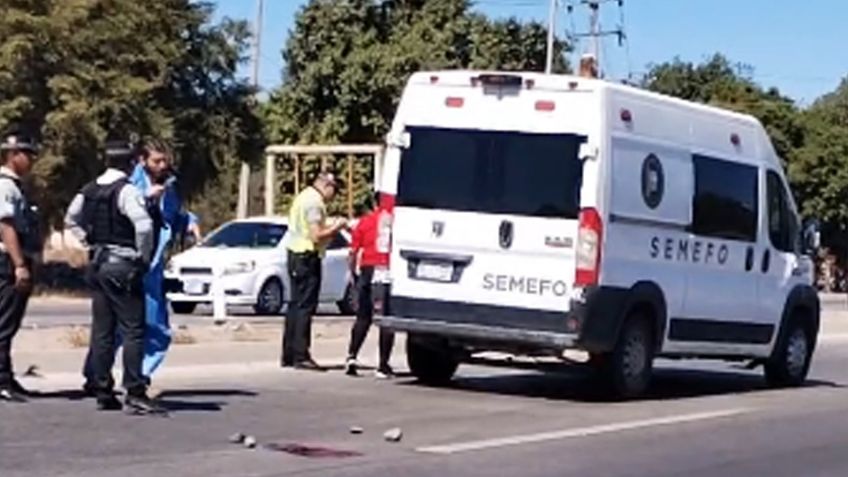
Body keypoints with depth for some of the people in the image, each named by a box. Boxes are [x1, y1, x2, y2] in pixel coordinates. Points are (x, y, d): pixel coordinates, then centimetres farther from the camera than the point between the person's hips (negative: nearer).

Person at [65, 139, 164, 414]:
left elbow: (71, 219, 23)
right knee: (133, 331, -6)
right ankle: (135, 393, -10)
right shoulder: (126, 190, -14)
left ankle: (103, 392, 14)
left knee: (102, 332, 11)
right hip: (123, 265, -8)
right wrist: (144, 256, -11)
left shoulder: (89, 190, 11)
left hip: (97, 265, 8)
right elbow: (144, 225, -25)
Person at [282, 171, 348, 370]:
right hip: (307, 257, -10)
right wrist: (336, 227, -8)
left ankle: (288, 354, 16)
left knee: (296, 305, 13)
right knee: (305, 307, -8)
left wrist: (329, 225, 13)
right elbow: (316, 236, -21)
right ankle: (301, 356, -9)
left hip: (295, 255, 10)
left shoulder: (304, 197, 16)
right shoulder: (314, 202, -15)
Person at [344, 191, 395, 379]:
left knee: (363, 317, 14)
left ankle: (352, 356, 0)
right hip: (392, 272, -1)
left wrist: (353, 273, 16)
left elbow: (353, 253, 4)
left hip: (369, 271, 1)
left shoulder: (366, 221, 6)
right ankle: (383, 366, 2)